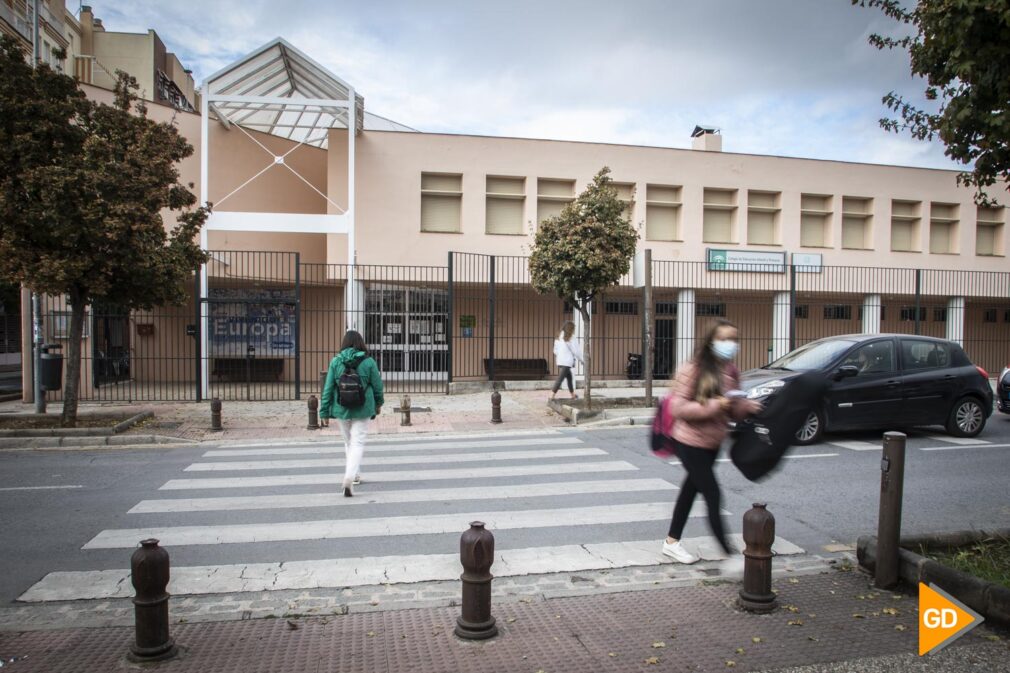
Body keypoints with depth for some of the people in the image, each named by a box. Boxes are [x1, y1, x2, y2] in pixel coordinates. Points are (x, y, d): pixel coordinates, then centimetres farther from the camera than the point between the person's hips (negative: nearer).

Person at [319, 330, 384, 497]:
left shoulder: (335, 361, -4)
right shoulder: (368, 362, -7)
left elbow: (328, 388, -4)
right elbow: (377, 385, 1)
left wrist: (324, 411, 3)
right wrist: (379, 403, 19)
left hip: (341, 409, 2)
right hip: (362, 409, -2)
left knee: (348, 442, 20)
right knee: (358, 443, 0)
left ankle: (355, 475, 32)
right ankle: (349, 477, -17)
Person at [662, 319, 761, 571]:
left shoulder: (731, 372, 4)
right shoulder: (693, 369, -17)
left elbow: (733, 411, 11)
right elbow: (677, 406, -20)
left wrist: (746, 406, -11)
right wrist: (713, 406, -26)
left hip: (713, 443, 8)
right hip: (690, 442, -8)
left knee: (691, 490, 18)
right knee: (713, 496, -7)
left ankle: (672, 542, 34)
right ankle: (731, 558, -1)